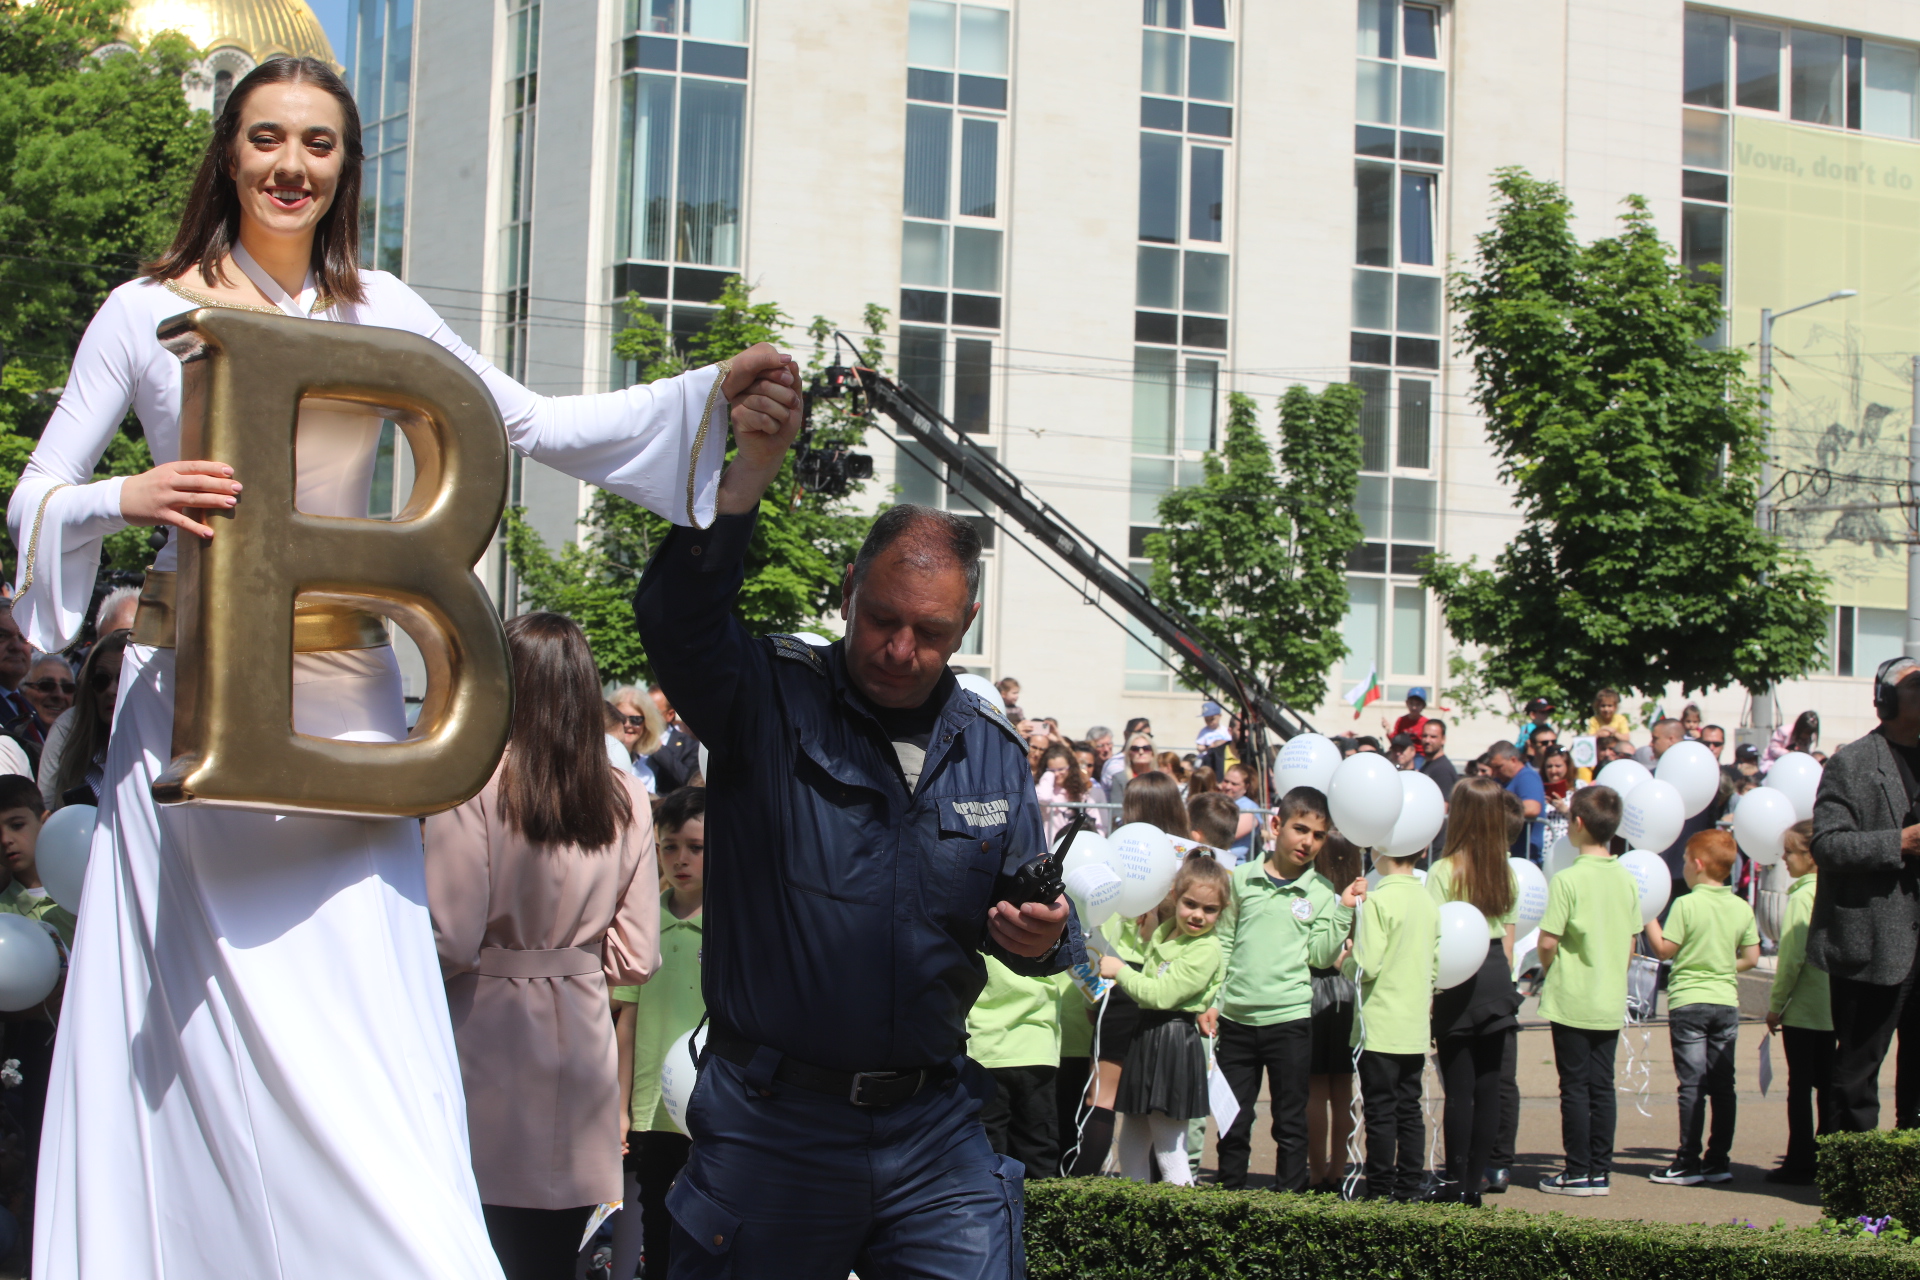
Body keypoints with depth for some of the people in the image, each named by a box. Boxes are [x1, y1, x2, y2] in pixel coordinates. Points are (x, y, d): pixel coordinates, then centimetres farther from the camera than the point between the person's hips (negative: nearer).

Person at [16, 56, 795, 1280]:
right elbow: (34, 500, 4)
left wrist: (713, 398, -4)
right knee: (199, 1020, -2)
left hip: (344, 689, 2)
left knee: (361, 1020, -2)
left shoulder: (379, 310, 10)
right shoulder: (149, 314, 4)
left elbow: (536, 424, 7)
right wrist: (126, 500, -18)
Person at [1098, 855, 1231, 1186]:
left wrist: (1120, 970, -9)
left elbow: (1160, 994, -19)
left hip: (1174, 1045, -9)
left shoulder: (1206, 950, -13)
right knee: (1131, 1145, 14)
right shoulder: (1163, 933, 12)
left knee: (1168, 1147, -4)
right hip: (1144, 1039, 9)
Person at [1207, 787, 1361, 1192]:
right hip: (1236, 1018, 2)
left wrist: (1344, 911, -13)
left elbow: (1321, 956, -6)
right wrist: (1211, 1002, 4)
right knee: (1233, 1122, 9)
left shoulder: (1323, 892, 2)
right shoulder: (1243, 879, 5)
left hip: (1289, 1018, -1)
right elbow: (1224, 943, 9)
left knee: (1290, 1123, 5)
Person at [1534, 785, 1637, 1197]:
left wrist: (1548, 973, 3)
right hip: (1611, 1000, 5)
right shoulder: (1628, 880, 4)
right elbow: (1630, 943, 9)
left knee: (1575, 1087, 1)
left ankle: (1578, 1173, 5)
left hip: (1572, 999, -5)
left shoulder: (1568, 880, -15)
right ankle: (1601, 1171, 12)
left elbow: (1548, 941, -15)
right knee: (1602, 1087, 10)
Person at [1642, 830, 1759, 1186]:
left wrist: (1648, 918, 2)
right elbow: (1751, 957, 8)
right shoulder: (1742, 908, 5)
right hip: (1727, 1001, 5)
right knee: (1722, 1084, 8)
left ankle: (1688, 1162, -3)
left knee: (1692, 1084, -4)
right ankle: (1719, 1160, 11)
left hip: (1689, 1000, -5)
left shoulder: (1686, 905, -11)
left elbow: (1664, 949, -10)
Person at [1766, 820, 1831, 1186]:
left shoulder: (1802, 896, -13)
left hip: (1803, 1009, -7)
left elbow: (1793, 956, -17)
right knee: (1828, 1086, 10)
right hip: (1833, 1007, 7)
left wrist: (1776, 1004, -8)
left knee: (1800, 1087, -2)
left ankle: (1800, 1165, 0)